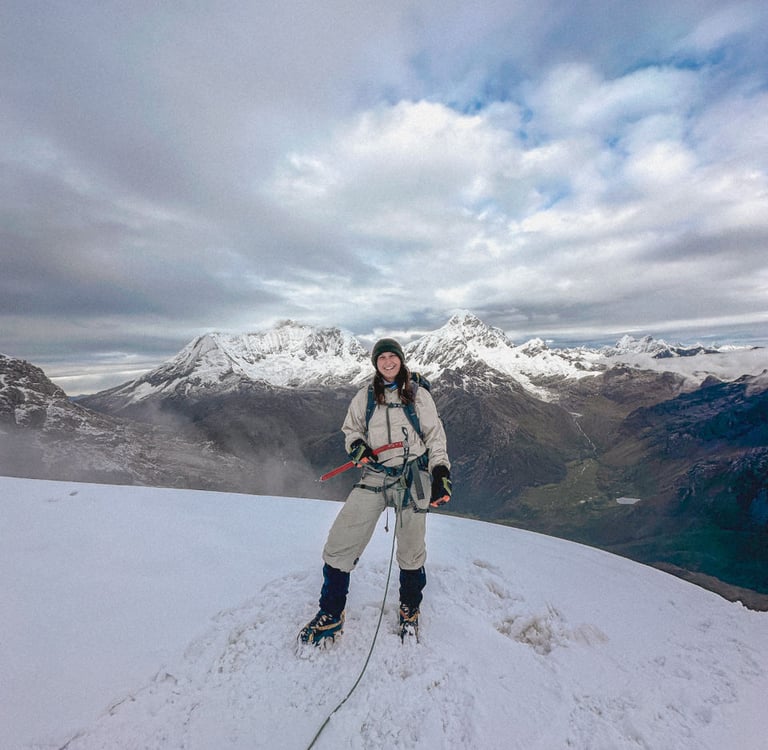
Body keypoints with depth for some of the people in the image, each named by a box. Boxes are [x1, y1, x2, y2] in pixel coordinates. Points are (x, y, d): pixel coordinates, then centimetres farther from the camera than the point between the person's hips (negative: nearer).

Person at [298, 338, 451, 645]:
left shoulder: (419, 394, 3)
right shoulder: (365, 396, 7)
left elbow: (435, 436, 5)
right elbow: (350, 429, 17)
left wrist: (441, 474, -2)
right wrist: (357, 446, -5)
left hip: (412, 476, -1)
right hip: (374, 475, 2)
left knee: (411, 551, 10)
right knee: (339, 544, -4)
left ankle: (409, 611, 39)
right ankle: (330, 616, 20)